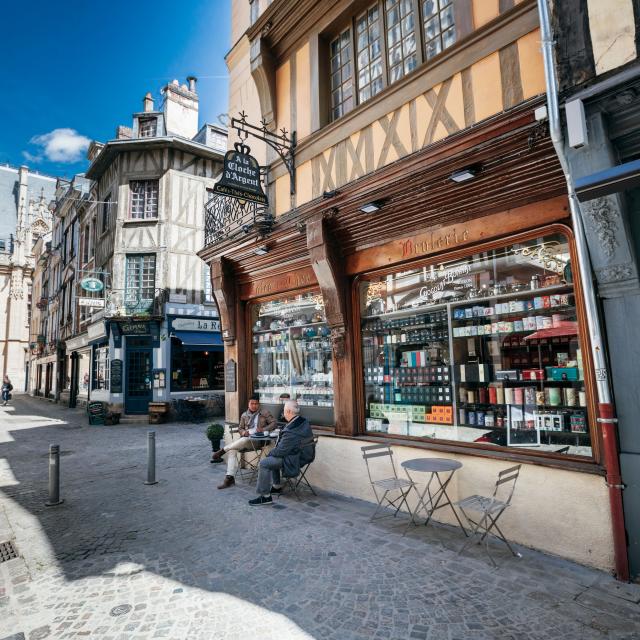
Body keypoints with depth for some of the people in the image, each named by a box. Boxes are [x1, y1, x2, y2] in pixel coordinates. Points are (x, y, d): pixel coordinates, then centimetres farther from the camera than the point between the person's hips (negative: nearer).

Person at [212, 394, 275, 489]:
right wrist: (243, 432, -5)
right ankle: (230, 478, -26)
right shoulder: (244, 415, 17)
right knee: (232, 450, -25)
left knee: (244, 440, -36)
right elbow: (240, 428, 20)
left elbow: (274, 423, 0)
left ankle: (223, 450, -15)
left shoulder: (264, 413, 5)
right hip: (244, 440, 4)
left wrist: (263, 429, -16)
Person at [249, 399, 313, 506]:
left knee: (264, 463, -12)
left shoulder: (291, 431, -32)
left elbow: (280, 451, -22)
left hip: (293, 460, -10)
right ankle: (277, 486, 36)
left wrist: (269, 453, -2)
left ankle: (265, 496, -5)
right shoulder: (304, 421, -2)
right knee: (272, 458, 27)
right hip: (302, 454, 10)